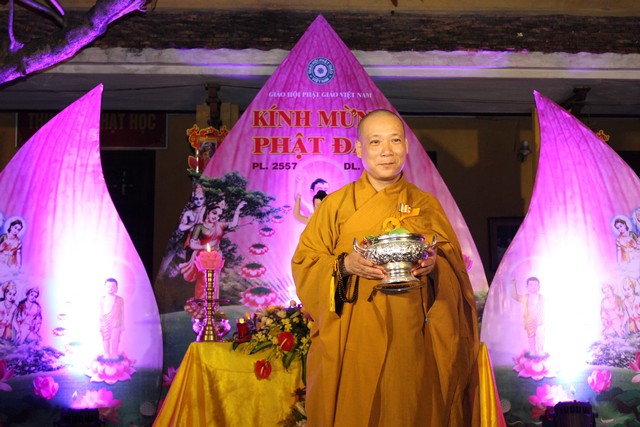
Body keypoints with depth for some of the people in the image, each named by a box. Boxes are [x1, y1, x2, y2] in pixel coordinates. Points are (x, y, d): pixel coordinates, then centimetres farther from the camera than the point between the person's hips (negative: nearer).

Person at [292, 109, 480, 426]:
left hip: (412, 341, 2)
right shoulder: (337, 204, 2)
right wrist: (345, 265, -19)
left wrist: (434, 266, -14)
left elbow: (454, 266, 7)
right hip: (353, 342, -1)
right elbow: (304, 264, -1)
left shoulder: (427, 205, 8)